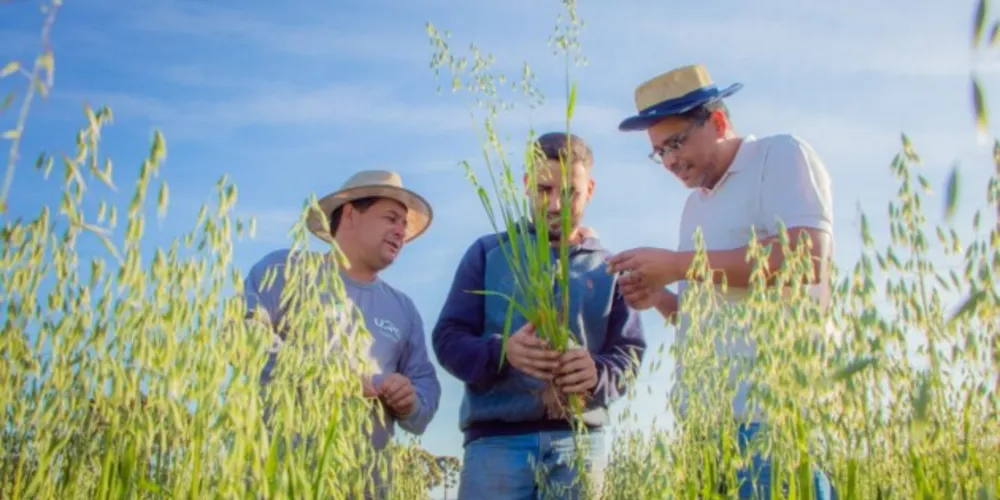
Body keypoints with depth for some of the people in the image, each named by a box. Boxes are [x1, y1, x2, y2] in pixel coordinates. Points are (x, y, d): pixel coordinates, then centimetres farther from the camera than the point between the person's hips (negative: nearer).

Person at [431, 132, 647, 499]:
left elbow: (630, 352, 6)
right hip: (496, 439, -1)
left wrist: (599, 374, -18)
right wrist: (502, 352, -18)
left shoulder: (608, 269, 13)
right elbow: (447, 337, 4)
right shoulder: (489, 253, 10)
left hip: (579, 441, 2)